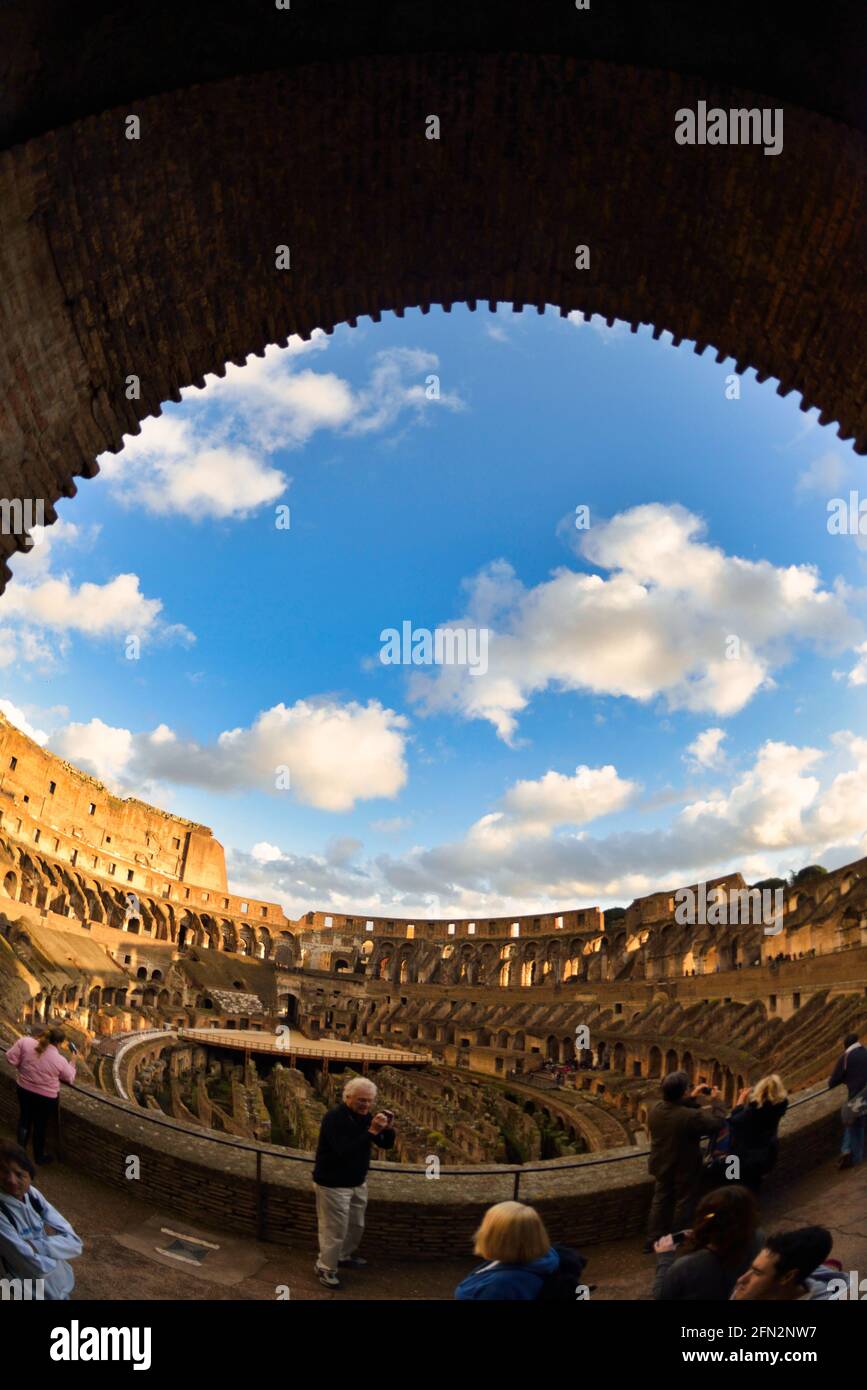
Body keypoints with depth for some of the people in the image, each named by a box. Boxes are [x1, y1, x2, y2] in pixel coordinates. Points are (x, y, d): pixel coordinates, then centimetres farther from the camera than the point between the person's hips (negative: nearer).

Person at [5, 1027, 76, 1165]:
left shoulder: (25, 1042, -18)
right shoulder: (60, 1060, -20)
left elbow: (10, 1057, -11)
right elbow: (70, 1078, -5)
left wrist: (22, 1068, 5)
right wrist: (72, 1063, 11)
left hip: (24, 1090, 3)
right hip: (46, 1097, -3)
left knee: (24, 1120, 25)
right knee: (40, 1126, 18)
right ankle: (39, 1156, 37)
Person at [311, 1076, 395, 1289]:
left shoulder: (364, 1116, -1)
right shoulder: (334, 1118, -25)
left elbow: (386, 1144, 1)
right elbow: (344, 1151, -36)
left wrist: (387, 1128, -20)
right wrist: (371, 1131, -39)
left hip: (358, 1183, 8)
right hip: (333, 1184, -8)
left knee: (356, 1225, 20)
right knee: (334, 1230, 1)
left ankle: (344, 1256, 42)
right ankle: (325, 1268, 21)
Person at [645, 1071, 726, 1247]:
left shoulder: (656, 1109, -12)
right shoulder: (691, 1116, -33)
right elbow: (717, 1122, -20)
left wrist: (692, 1098, 5)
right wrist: (716, 1101, -6)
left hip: (661, 1166, 5)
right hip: (684, 1169, -5)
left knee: (660, 1200, 21)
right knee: (683, 1203, 17)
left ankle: (653, 1240, 29)